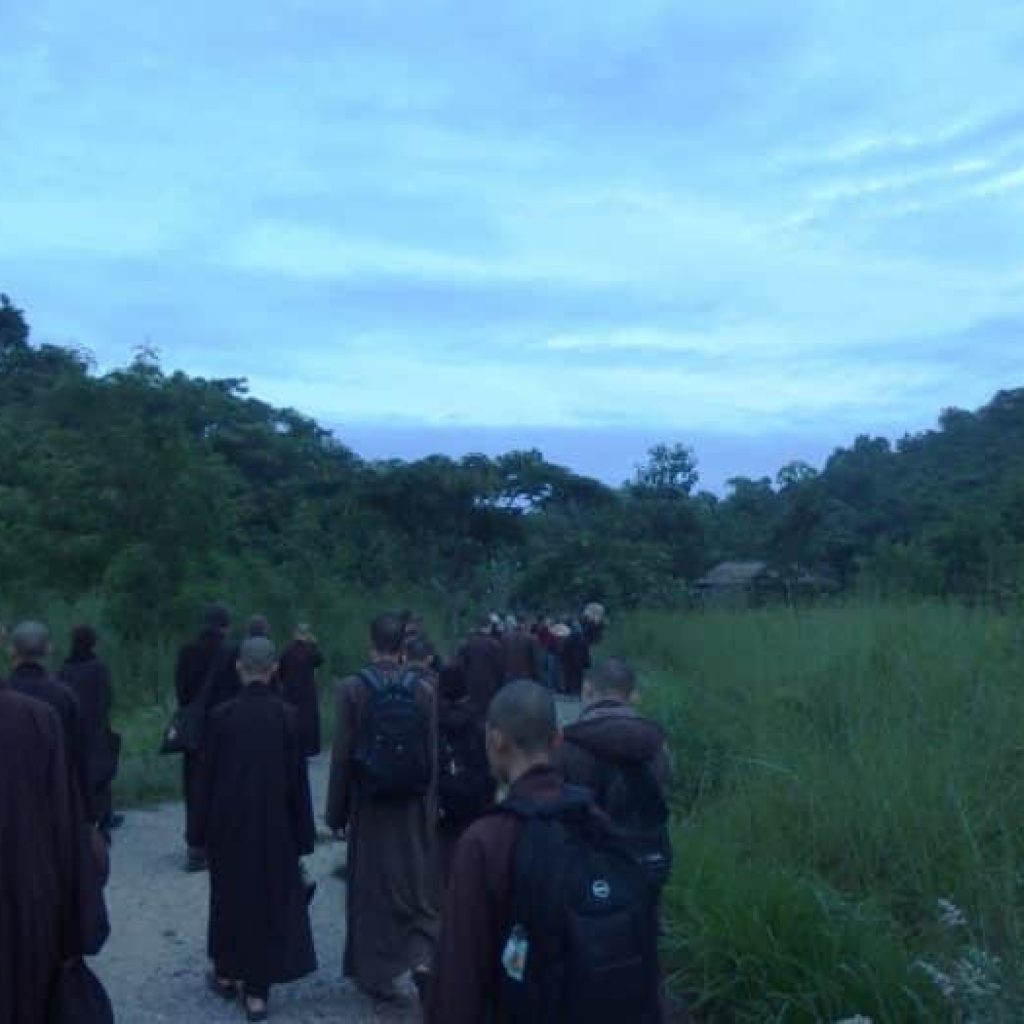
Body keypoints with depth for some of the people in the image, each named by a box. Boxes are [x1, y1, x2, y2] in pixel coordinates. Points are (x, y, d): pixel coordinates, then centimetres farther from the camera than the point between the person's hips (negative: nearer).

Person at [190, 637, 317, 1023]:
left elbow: (206, 777, -5)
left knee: (230, 896, 18)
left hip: (229, 824, 1)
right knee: (270, 900, 8)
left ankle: (227, 973, 32)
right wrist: (302, 835, 2)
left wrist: (200, 831, 4)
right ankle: (257, 990, 10)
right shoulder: (287, 716, -10)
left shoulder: (221, 715, -10)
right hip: (274, 825, 0)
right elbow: (298, 779, -6)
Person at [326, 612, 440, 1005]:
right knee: (418, 886, 15)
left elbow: (341, 755, -8)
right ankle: (422, 955, -2)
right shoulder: (423, 690, -6)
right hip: (415, 808, 1)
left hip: (369, 807, -1)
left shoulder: (351, 689, -11)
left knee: (373, 889, 13)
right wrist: (431, 807, 9)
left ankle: (378, 974, 22)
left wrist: (336, 812, 1)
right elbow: (433, 755, -2)